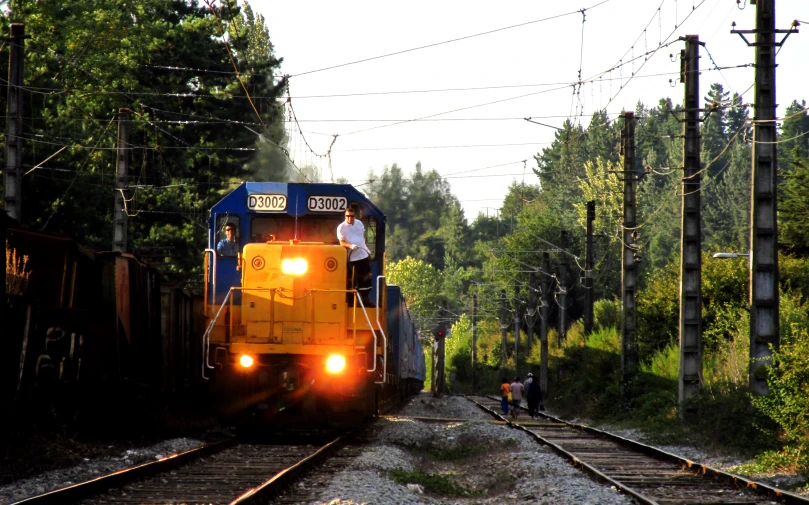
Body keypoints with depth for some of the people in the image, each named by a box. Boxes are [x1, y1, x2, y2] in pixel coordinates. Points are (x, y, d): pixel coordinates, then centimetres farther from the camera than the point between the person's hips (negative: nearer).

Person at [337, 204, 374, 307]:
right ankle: (350, 301, 9)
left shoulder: (359, 223, 6)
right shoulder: (341, 227, -10)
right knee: (352, 280, 0)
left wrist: (367, 248, 17)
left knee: (366, 277, 9)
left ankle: (365, 300, 19)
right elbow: (342, 242, -13)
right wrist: (350, 246, -31)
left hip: (364, 255, 5)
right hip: (351, 258, -5)